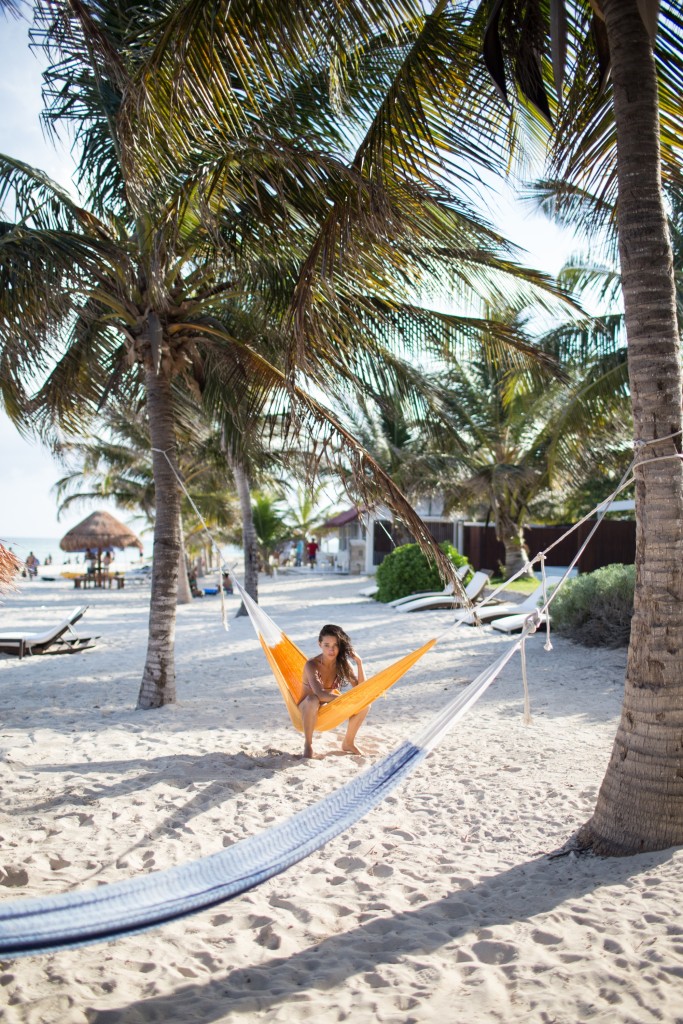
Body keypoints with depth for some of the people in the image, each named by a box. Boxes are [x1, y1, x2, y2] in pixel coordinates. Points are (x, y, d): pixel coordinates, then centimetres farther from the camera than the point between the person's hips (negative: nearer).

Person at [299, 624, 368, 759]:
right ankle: (308, 745, -19)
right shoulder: (312, 665, -23)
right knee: (313, 700, -39)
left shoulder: (343, 663, -7)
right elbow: (320, 694, -36)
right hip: (309, 709, -5)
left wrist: (359, 663, -22)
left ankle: (348, 743, 5)